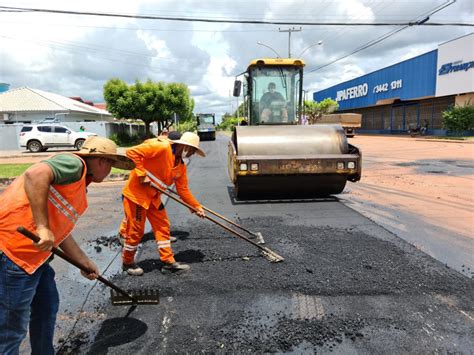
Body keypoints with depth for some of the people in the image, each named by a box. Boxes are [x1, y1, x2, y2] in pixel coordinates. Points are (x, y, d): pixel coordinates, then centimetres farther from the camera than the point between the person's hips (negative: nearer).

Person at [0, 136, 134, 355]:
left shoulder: (79, 187, 17)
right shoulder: (74, 163, -11)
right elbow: (35, 174, -30)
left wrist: (85, 262, 26)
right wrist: (43, 227, -30)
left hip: (31, 253, 10)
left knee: (47, 306, 23)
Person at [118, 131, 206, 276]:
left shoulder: (181, 166, 5)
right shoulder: (161, 147, -21)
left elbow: (183, 189, 8)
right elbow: (132, 152, -25)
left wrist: (197, 206, 5)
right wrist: (142, 174, -25)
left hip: (153, 197, 8)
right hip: (136, 193, -8)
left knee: (163, 227, 9)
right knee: (135, 230, 3)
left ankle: (168, 261, 20)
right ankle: (127, 263, 25)